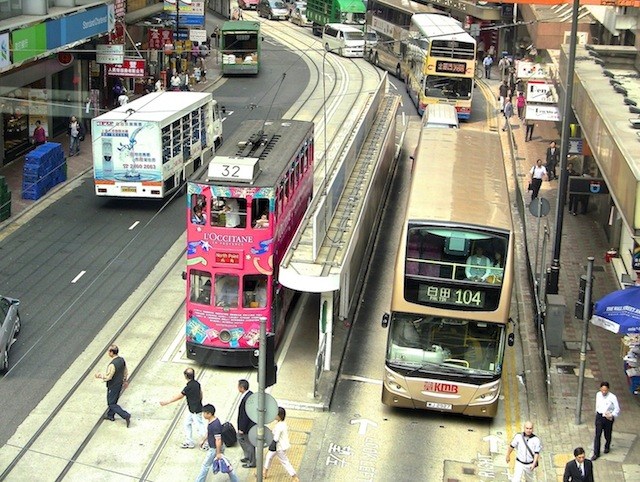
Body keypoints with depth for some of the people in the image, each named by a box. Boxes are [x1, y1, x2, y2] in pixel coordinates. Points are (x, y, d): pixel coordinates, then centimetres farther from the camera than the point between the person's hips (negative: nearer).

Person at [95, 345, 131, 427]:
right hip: (119, 384, 8)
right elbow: (125, 371, 8)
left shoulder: (112, 364, -32)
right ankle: (110, 415, 42)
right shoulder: (122, 360, -6)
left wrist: (99, 375, -10)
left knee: (112, 404, 6)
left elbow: (108, 377, -26)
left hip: (113, 386, -8)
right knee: (113, 401, 25)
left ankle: (126, 415, -1)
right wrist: (125, 380, 22)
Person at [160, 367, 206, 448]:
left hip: (196, 411, -9)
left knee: (199, 427, 2)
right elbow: (200, 394, 11)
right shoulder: (196, 383, -1)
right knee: (187, 424, 18)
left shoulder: (189, 387, -26)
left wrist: (167, 402, -7)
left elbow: (179, 396, -17)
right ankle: (189, 442, 27)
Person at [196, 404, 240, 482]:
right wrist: (203, 440, 25)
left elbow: (218, 440, -27)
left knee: (205, 465, 6)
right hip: (213, 447, 9)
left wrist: (218, 453, -22)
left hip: (215, 448, -9)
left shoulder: (215, 425, -30)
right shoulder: (211, 421, 0)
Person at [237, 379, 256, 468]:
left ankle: (252, 462, 25)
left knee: (249, 444, 8)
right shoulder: (249, 394, 0)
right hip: (248, 423, 10)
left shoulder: (247, 399, -31)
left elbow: (245, 415, -26)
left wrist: (242, 429, -17)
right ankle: (248, 457, 39)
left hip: (248, 426, -10)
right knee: (240, 438, 25)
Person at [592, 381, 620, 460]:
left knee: (607, 435, 15)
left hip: (608, 418, -2)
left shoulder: (612, 397, -17)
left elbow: (617, 409, -11)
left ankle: (607, 447, 45)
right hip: (599, 416, 2)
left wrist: (612, 415, -23)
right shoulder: (598, 395, -3)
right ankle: (596, 453, 5)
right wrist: (597, 412, 5)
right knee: (597, 435, -1)